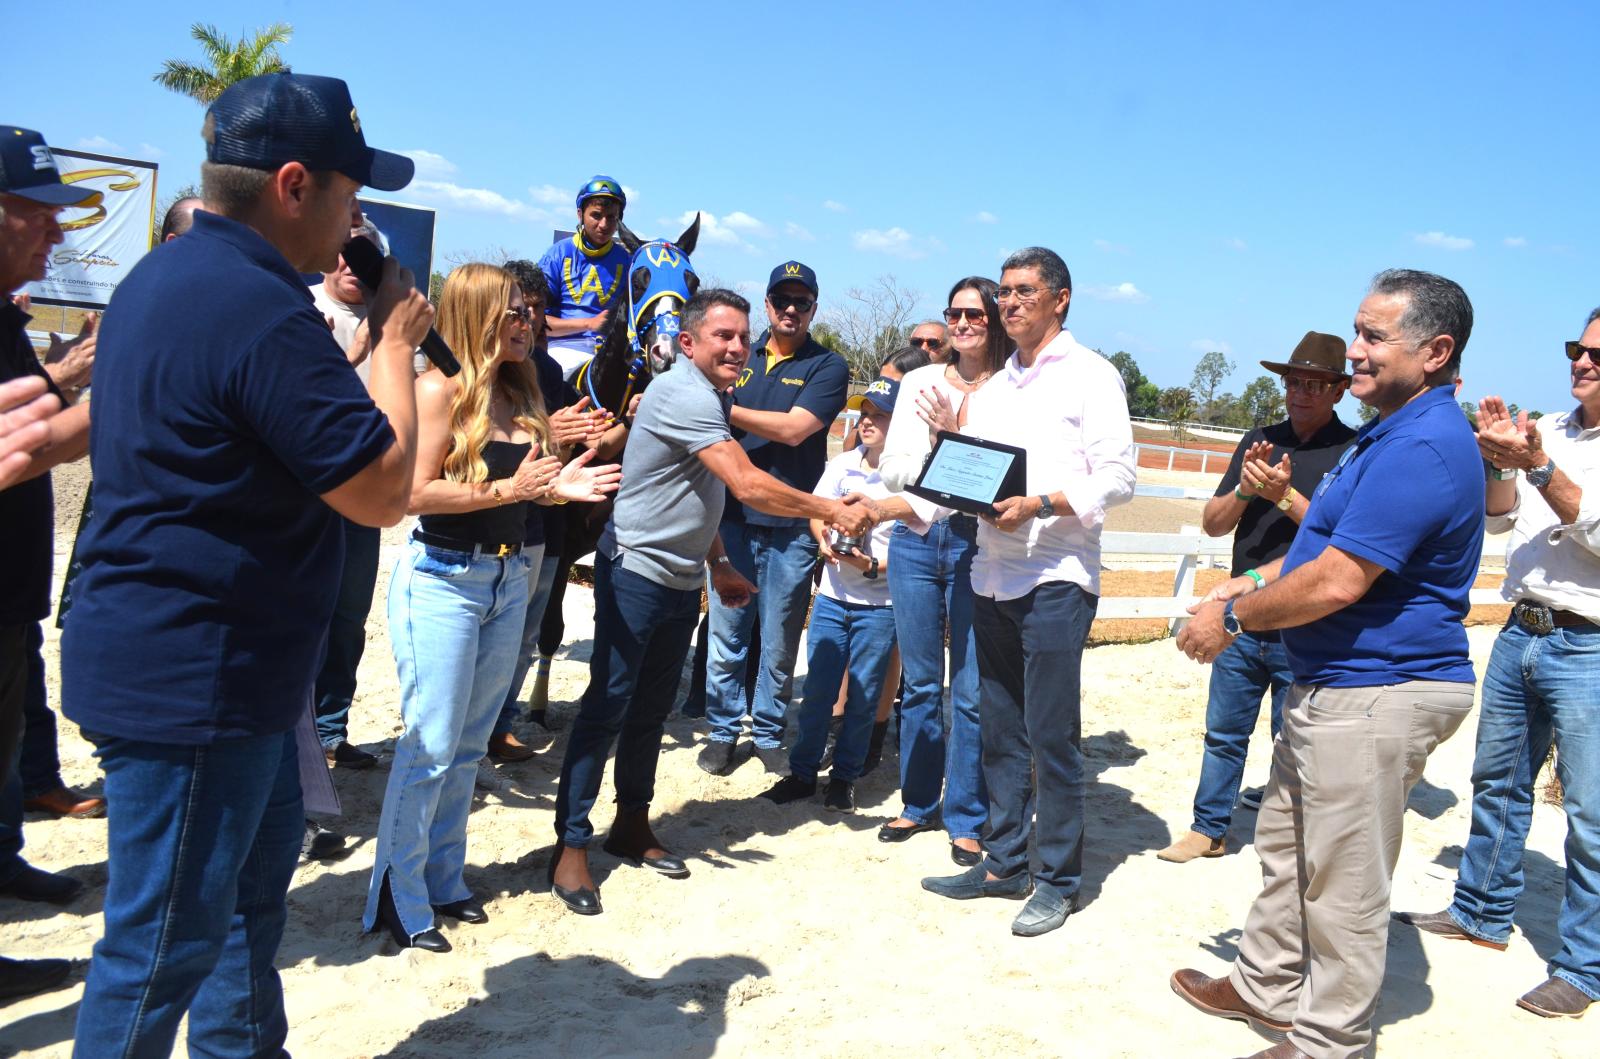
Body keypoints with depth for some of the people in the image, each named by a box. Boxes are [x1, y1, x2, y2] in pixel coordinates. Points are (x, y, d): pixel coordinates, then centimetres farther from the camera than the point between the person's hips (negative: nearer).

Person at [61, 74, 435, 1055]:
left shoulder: (162, 277, 8)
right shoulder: (262, 311, -25)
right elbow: (385, 492, -21)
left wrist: (340, 325, 10)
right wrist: (394, 340, -10)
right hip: (193, 678, -11)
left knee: (259, 866, 25)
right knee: (168, 938, 5)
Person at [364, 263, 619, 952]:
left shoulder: (520, 394, 10)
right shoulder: (440, 390, -11)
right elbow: (415, 492, -18)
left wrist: (560, 486, -3)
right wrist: (509, 488, -20)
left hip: (508, 579, 7)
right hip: (443, 578, -7)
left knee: (470, 744, 14)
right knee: (430, 746, -3)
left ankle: (443, 880, 26)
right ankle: (399, 901, 9)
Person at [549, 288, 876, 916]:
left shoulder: (711, 398, 12)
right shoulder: (683, 394, -20)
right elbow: (748, 486, -26)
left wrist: (718, 564, 17)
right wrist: (832, 511, -18)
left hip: (683, 581, 9)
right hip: (636, 574, -9)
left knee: (652, 708, 15)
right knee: (608, 706, -5)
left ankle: (632, 826, 28)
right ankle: (571, 847, 3)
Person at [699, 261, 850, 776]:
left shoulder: (828, 366, 1)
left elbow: (793, 428, -13)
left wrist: (728, 409, -9)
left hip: (791, 525, -2)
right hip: (734, 516, 3)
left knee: (780, 639, 6)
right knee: (725, 631, 4)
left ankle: (769, 733, 21)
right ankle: (723, 730, 18)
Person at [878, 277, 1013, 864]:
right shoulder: (921, 381, 9)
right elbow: (891, 470, 7)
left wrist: (954, 431, -18)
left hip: (975, 545, -4)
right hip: (915, 540, 4)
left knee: (971, 690, 0)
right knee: (920, 682, 13)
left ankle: (966, 818, 14)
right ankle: (919, 803, 27)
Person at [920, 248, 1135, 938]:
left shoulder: (1090, 376, -1)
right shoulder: (994, 388, 20)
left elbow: (1116, 477, -10)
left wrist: (1040, 505, -22)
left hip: (1056, 578, -7)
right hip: (993, 575, 7)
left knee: (1051, 735, -4)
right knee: (1000, 731, 11)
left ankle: (1059, 880, 9)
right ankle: (1003, 863, 22)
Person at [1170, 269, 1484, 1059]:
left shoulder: (1421, 447, -23)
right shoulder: (1396, 433, 13)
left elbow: (1338, 581, -26)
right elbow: (1333, 543, 22)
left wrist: (1234, 617, -13)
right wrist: (1250, 584, 9)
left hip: (1377, 695, -11)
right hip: (1335, 684, 11)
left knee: (1343, 881, 3)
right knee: (1286, 843, 22)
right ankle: (1266, 988, 38)